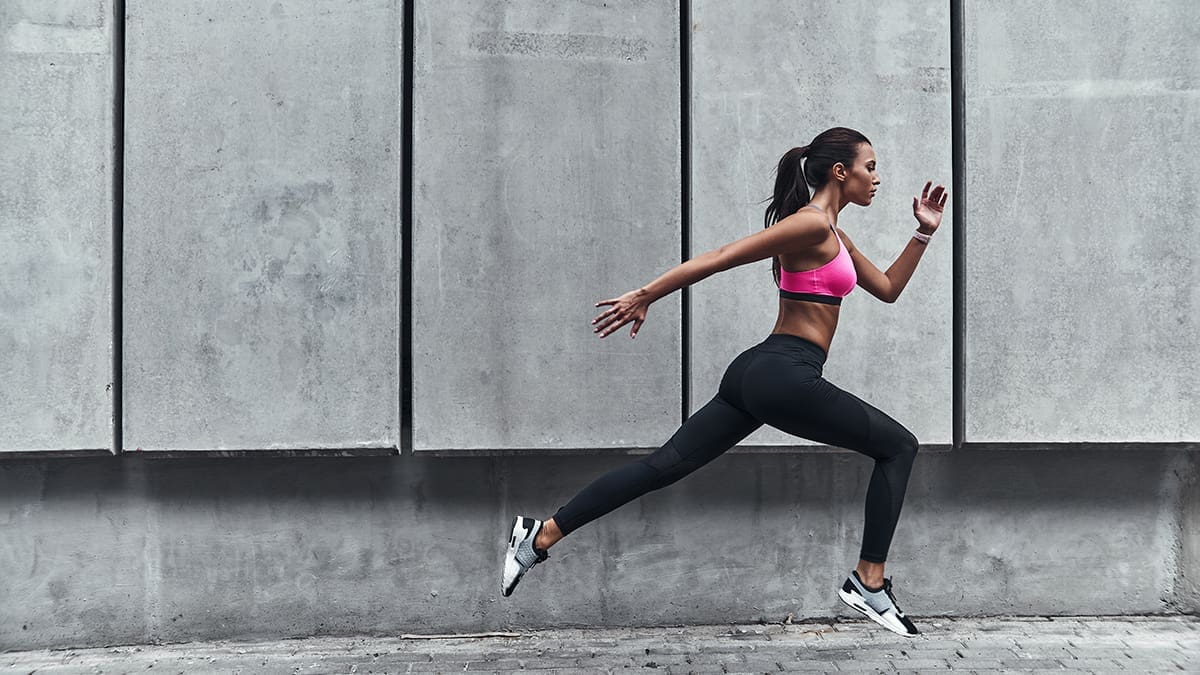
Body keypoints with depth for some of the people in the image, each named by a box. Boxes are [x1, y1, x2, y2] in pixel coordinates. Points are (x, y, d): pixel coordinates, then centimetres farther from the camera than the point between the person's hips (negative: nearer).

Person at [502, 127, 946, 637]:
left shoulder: (831, 234, 22)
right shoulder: (811, 223, -10)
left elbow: (888, 288, 30)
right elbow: (718, 259, -14)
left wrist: (923, 233, 22)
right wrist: (644, 296, -15)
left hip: (758, 373, 10)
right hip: (784, 375, -10)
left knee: (665, 465, 6)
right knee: (899, 447, 3)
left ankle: (541, 536, 5)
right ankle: (869, 584, 3)